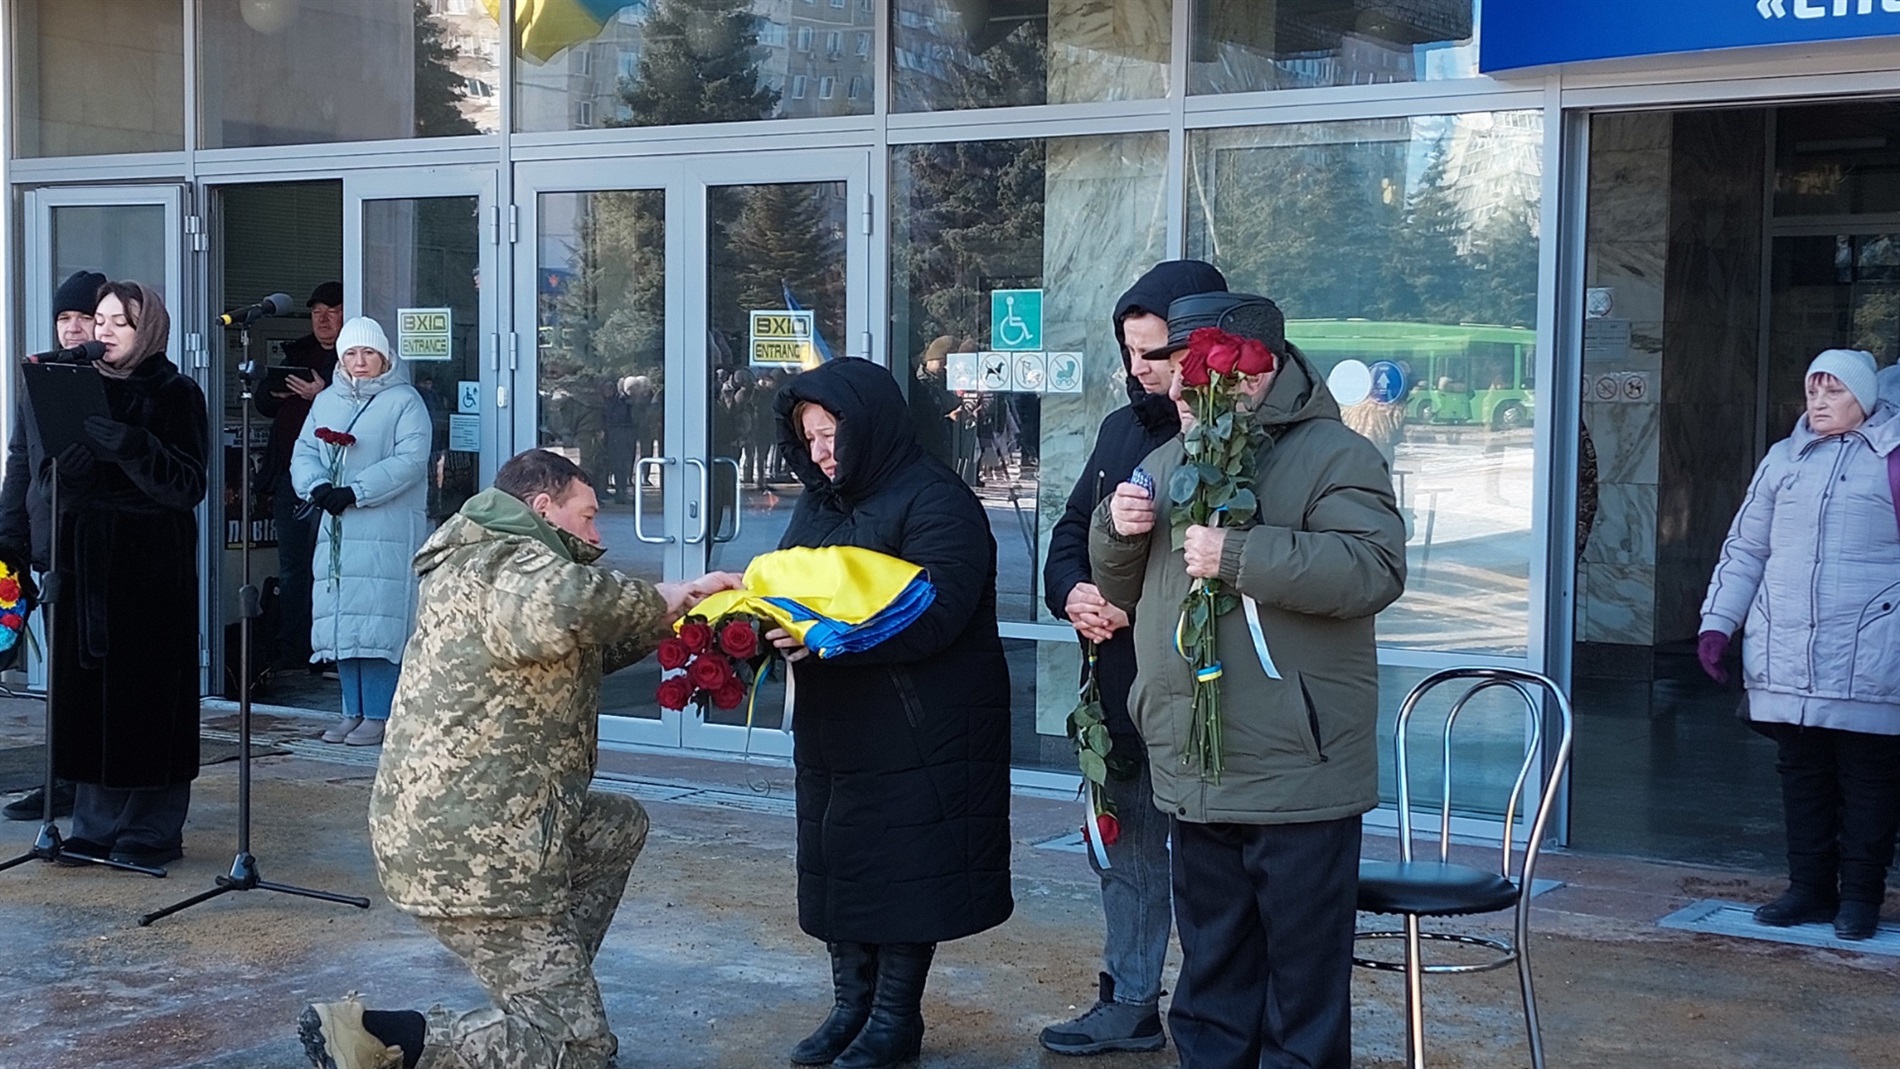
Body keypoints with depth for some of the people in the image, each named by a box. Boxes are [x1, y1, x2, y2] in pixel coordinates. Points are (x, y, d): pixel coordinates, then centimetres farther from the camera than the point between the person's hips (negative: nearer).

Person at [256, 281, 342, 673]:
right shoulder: (297, 353, 19)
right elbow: (264, 406, 22)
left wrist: (322, 395, -24)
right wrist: (274, 392, 1)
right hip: (289, 474, 8)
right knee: (291, 570, 11)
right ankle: (290, 652, 17)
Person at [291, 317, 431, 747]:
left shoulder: (404, 401, 0)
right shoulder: (325, 402, 19)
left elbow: (410, 460, -12)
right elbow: (304, 453, 12)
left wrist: (354, 492, -17)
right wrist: (317, 487, -10)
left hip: (387, 531, -6)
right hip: (336, 530, 6)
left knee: (378, 622, -10)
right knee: (340, 619, 5)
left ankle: (378, 716, -6)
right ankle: (353, 712, 13)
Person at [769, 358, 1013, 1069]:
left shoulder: (934, 502, -13)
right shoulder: (820, 503, 13)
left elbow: (933, 615, -24)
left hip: (916, 734, -7)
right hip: (833, 726, 8)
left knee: (902, 871, 0)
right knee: (835, 862, 11)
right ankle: (851, 1007, 24)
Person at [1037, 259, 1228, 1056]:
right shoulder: (1123, 428, 12)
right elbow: (1070, 533, 19)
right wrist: (1072, 592, -2)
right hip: (1121, 688, 8)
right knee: (1124, 849, 17)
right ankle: (1128, 1006, 32)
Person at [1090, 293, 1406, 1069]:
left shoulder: (1332, 454, -7)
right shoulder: (1170, 461, 16)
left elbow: (1375, 570, -23)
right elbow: (1121, 592, 21)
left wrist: (1236, 555, -26)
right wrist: (1116, 530, -1)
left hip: (1298, 778, -7)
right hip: (1195, 779, 7)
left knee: (1303, 994, 2)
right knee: (1211, 980, 18)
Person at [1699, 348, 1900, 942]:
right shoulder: (1783, 459, 15)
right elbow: (1744, 549, 18)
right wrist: (1717, 623, 12)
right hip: (1785, 658, 5)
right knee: (1802, 775, 10)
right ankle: (1810, 889, 19)